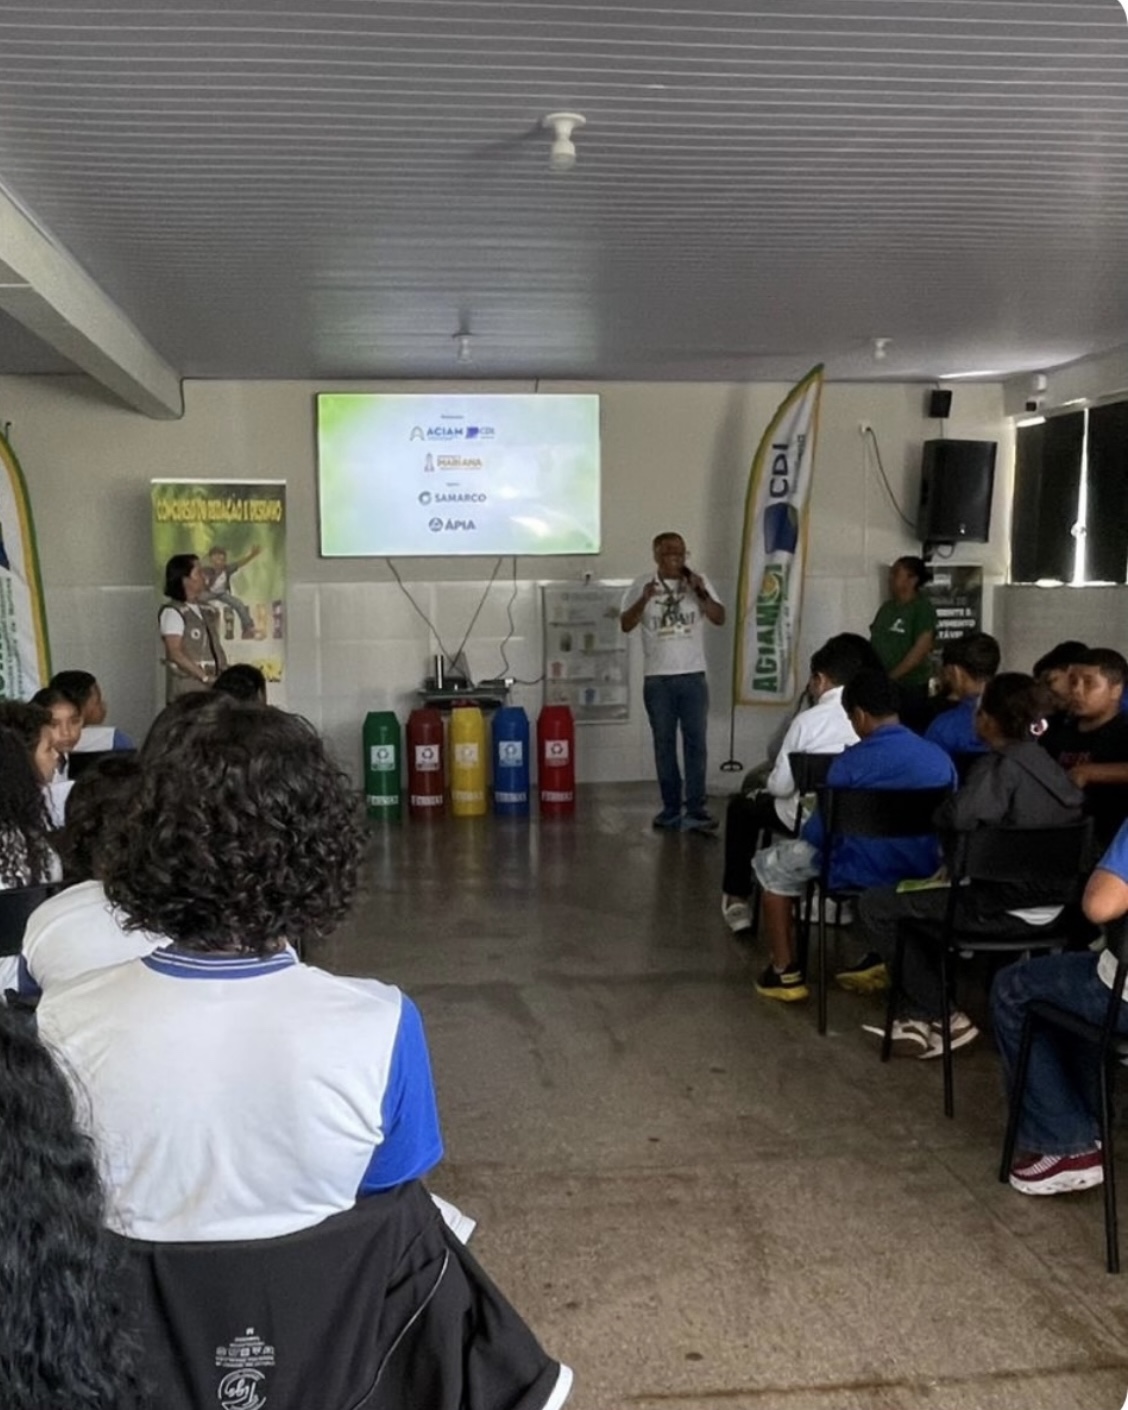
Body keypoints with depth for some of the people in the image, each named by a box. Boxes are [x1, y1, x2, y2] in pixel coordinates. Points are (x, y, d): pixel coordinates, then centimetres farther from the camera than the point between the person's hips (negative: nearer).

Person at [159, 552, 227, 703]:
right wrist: (205, 676, -17)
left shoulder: (206, 612, 15)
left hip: (210, 688, 7)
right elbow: (175, 653, -14)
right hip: (186, 691, -7)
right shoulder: (172, 612, -6)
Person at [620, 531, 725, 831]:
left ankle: (696, 810, -1)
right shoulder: (642, 585, 0)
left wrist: (701, 593, -15)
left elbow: (720, 619, -1)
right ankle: (671, 808, 12)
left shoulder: (699, 582, 4)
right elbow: (626, 625, -7)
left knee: (696, 742, -3)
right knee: (664, 744, 5)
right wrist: (644, 600, -22)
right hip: (657, 679, 0)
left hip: (693, 676, 0)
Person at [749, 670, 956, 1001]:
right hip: (922, 870, 5)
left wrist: (805, 830, 14)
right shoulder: (940, 758, -2)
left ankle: (785, 973, 21)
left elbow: (820, 833, -9)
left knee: (771, 864, 19)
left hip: (863, 872, -5)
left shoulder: (851, 761, -16)